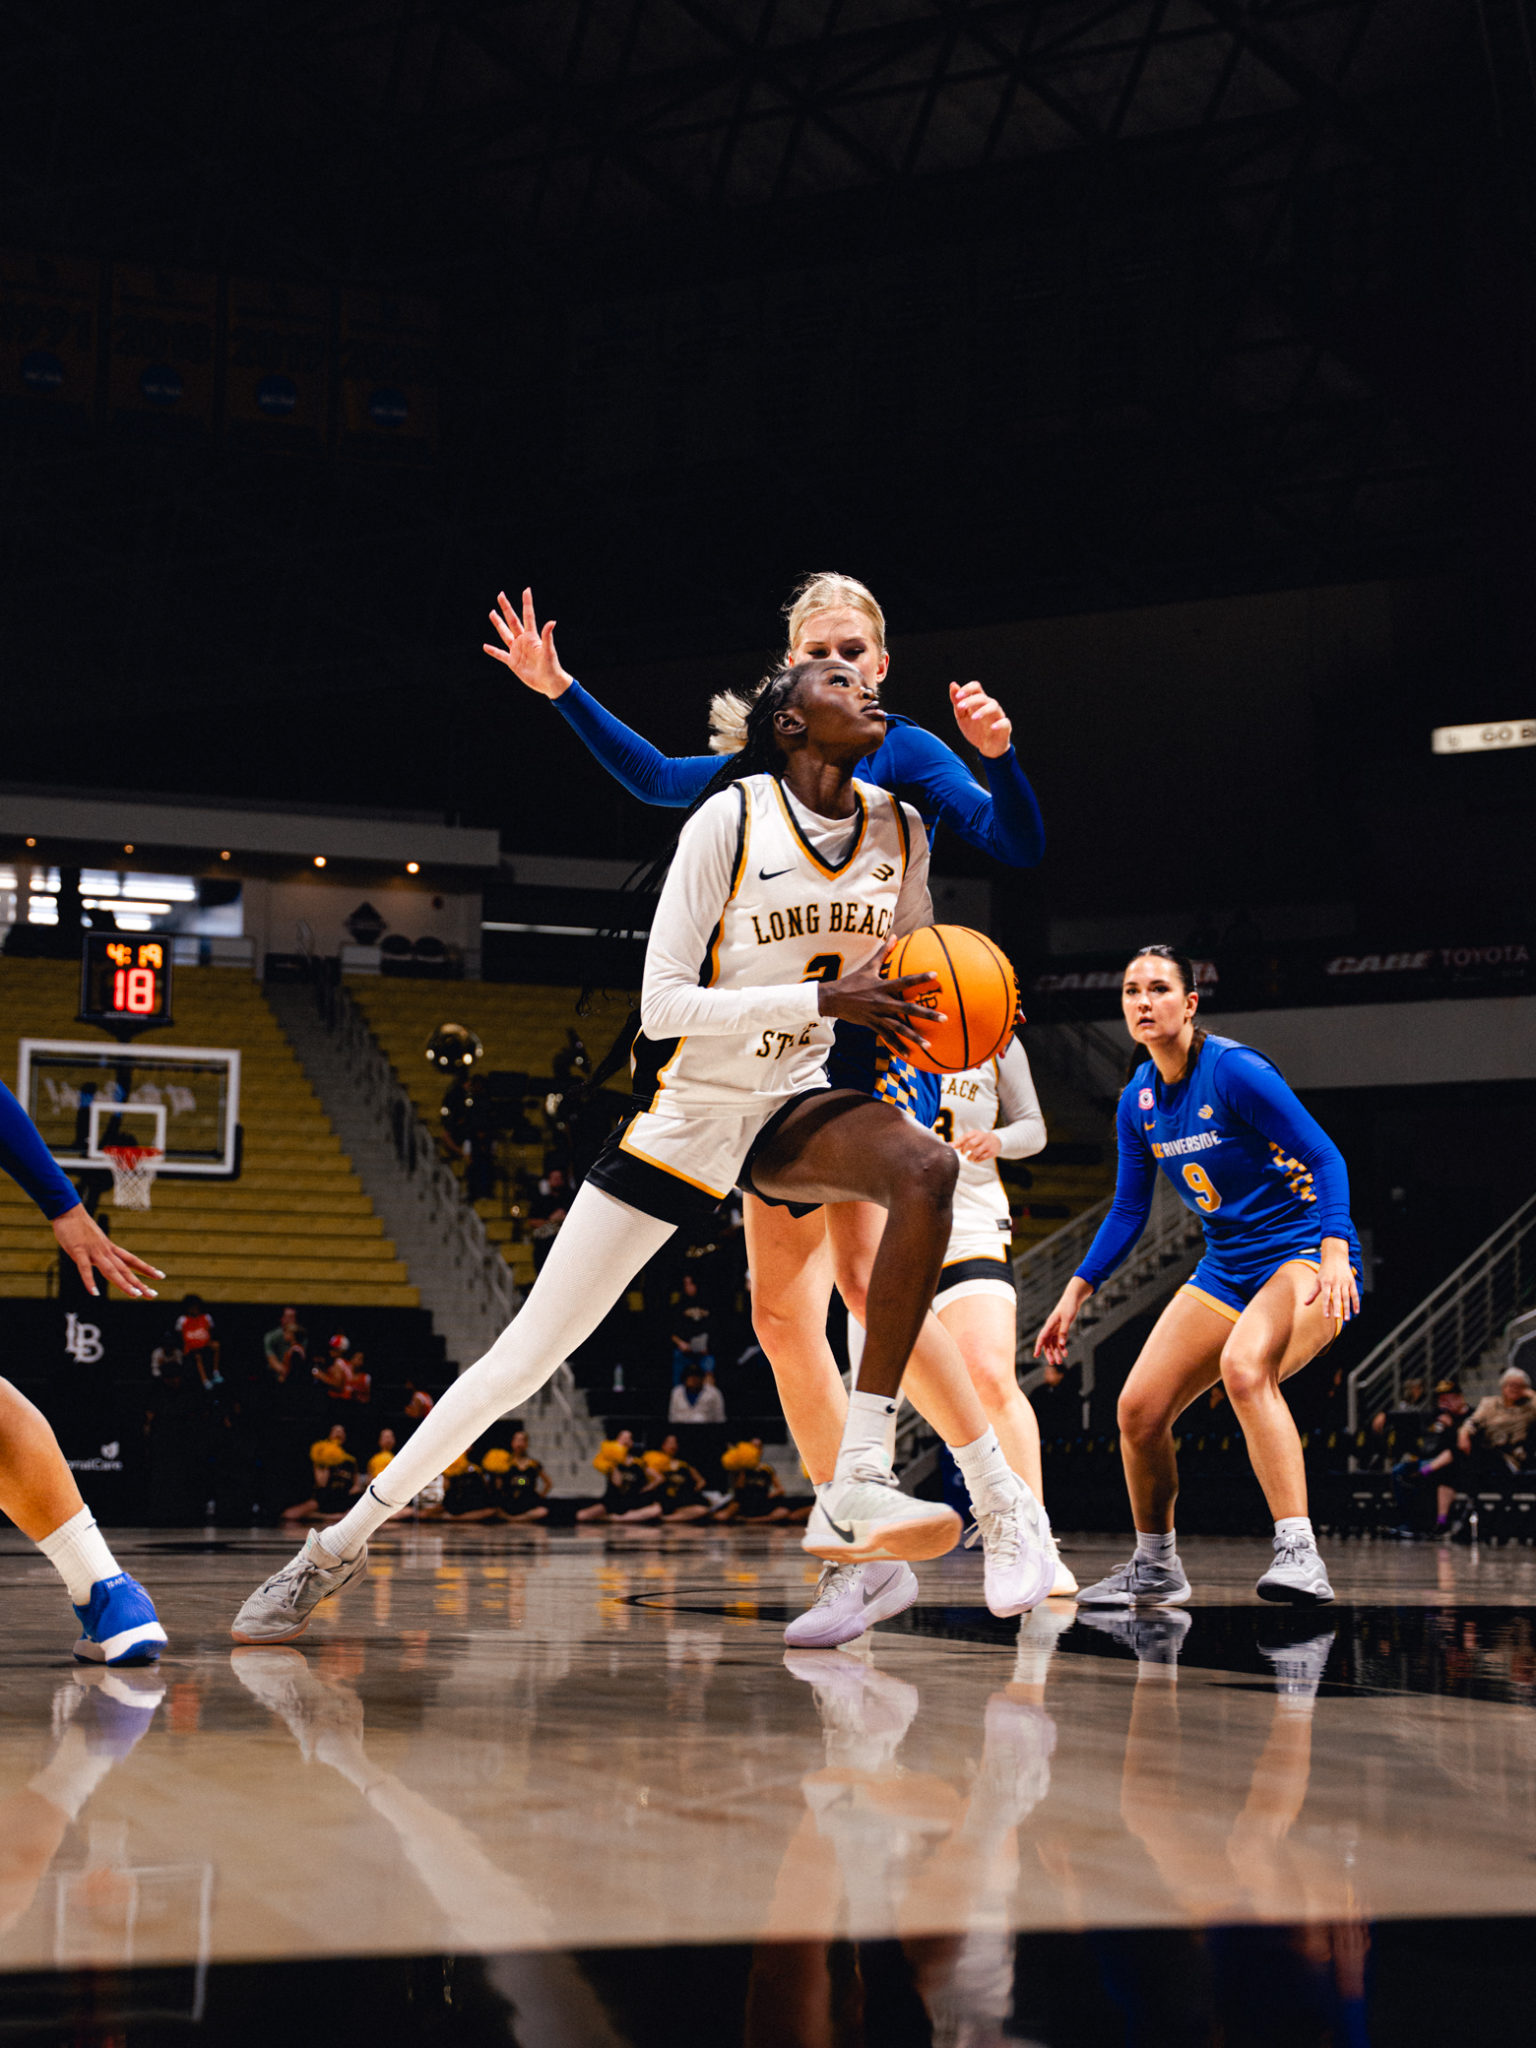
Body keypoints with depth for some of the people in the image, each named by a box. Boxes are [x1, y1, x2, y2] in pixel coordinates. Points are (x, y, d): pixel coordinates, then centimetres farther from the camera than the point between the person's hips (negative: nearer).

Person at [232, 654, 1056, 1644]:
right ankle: (342, 1544, 17)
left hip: (794, 1104, 4)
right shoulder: (730, 821, -15)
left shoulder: (900, 829, 1)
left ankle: (858, 1482, -28)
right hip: (688, 1107, -4)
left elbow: (914, 975, 16)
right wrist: (824, 998, -27)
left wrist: (935, 1012, -7)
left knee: (927, 1167, -30)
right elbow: (663, 1004, -19)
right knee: (531, 1351, -2)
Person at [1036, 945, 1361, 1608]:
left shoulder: (1234, 1070, -17)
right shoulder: (1138, 1100, 6)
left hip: (1305, 1254, -7)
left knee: (1243, 1365, -37)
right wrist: (1075, 1294, 12)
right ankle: (1155, 1567, 22)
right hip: (1227, 1269, 8)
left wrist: (1334, 1252, -31)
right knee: (1139, 1409, -1)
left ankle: (1300, 1556, -39)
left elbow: (1325, 1157, -18)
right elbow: (1128, 1211, 16)